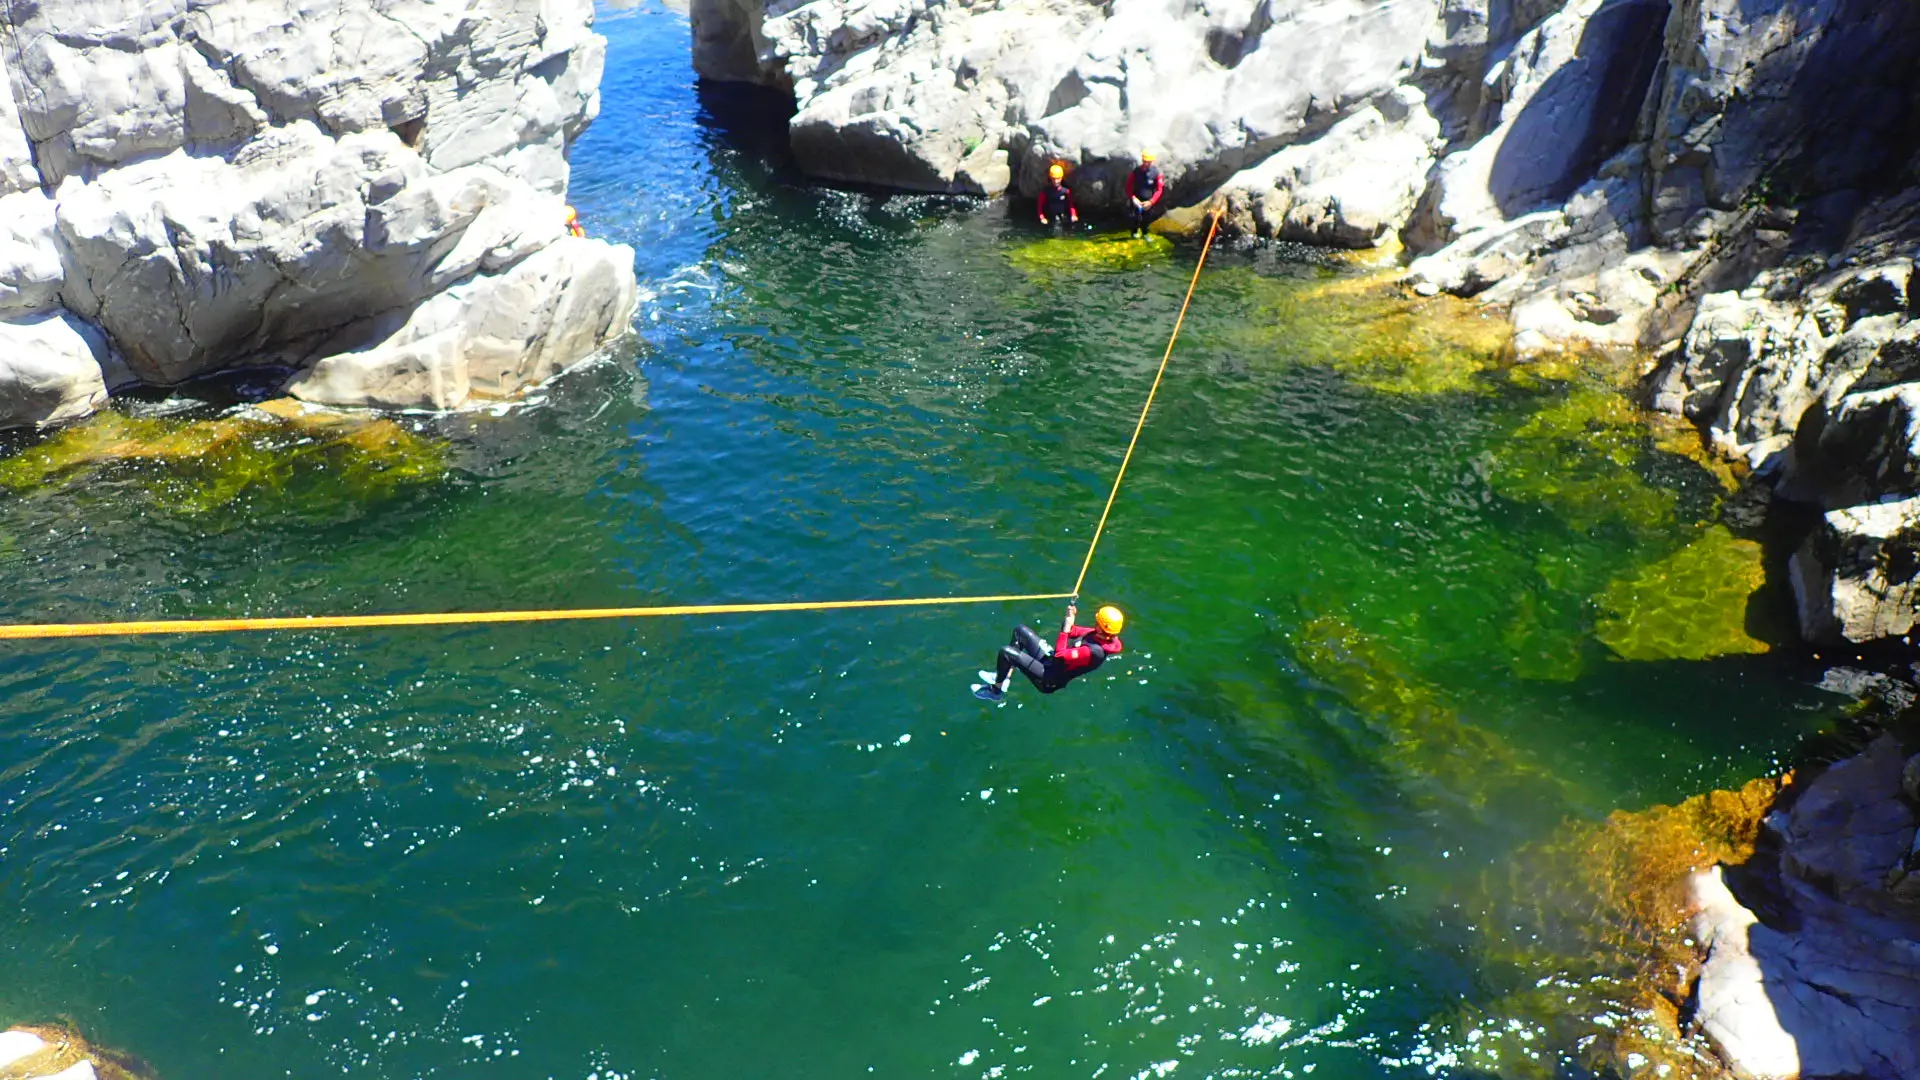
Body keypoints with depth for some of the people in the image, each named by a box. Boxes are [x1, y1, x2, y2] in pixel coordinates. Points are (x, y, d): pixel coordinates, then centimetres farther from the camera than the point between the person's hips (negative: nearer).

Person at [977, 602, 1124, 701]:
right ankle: (1004, 677, 21)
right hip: (1050, 661, 10)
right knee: (1021, 631, 14)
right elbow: (1073, 632, 9)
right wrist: (1070, 618, -11)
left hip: (1048, 680, -10)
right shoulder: (1102, 634, -6)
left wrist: (1066, 627, -26)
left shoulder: (1095, 652, -33)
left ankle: (996, 690, 8)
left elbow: (1060, 655, -31)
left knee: (1006, 652, -18)